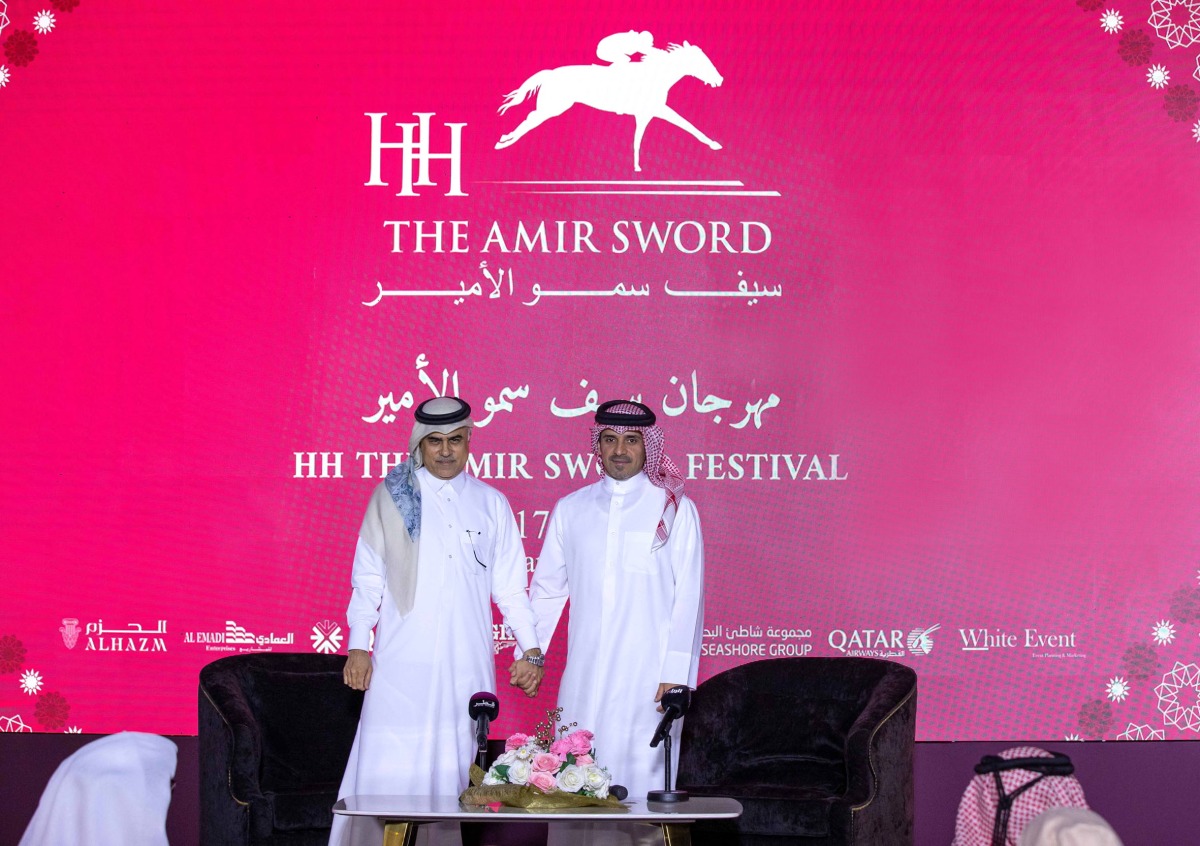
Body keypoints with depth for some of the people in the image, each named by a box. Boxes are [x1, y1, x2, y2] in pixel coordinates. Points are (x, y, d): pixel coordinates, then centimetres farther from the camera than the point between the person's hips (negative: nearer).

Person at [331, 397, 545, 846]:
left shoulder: (491, 503, 12)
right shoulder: (391, 496, 8)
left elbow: (510, 587, 13)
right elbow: (368, 578, 8)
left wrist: (530, 650, 4)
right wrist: (358, 646, 1)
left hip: (466, 665, 2)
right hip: (402, 662, -1)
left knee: (453, 768, 1)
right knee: (389, 766, -7)